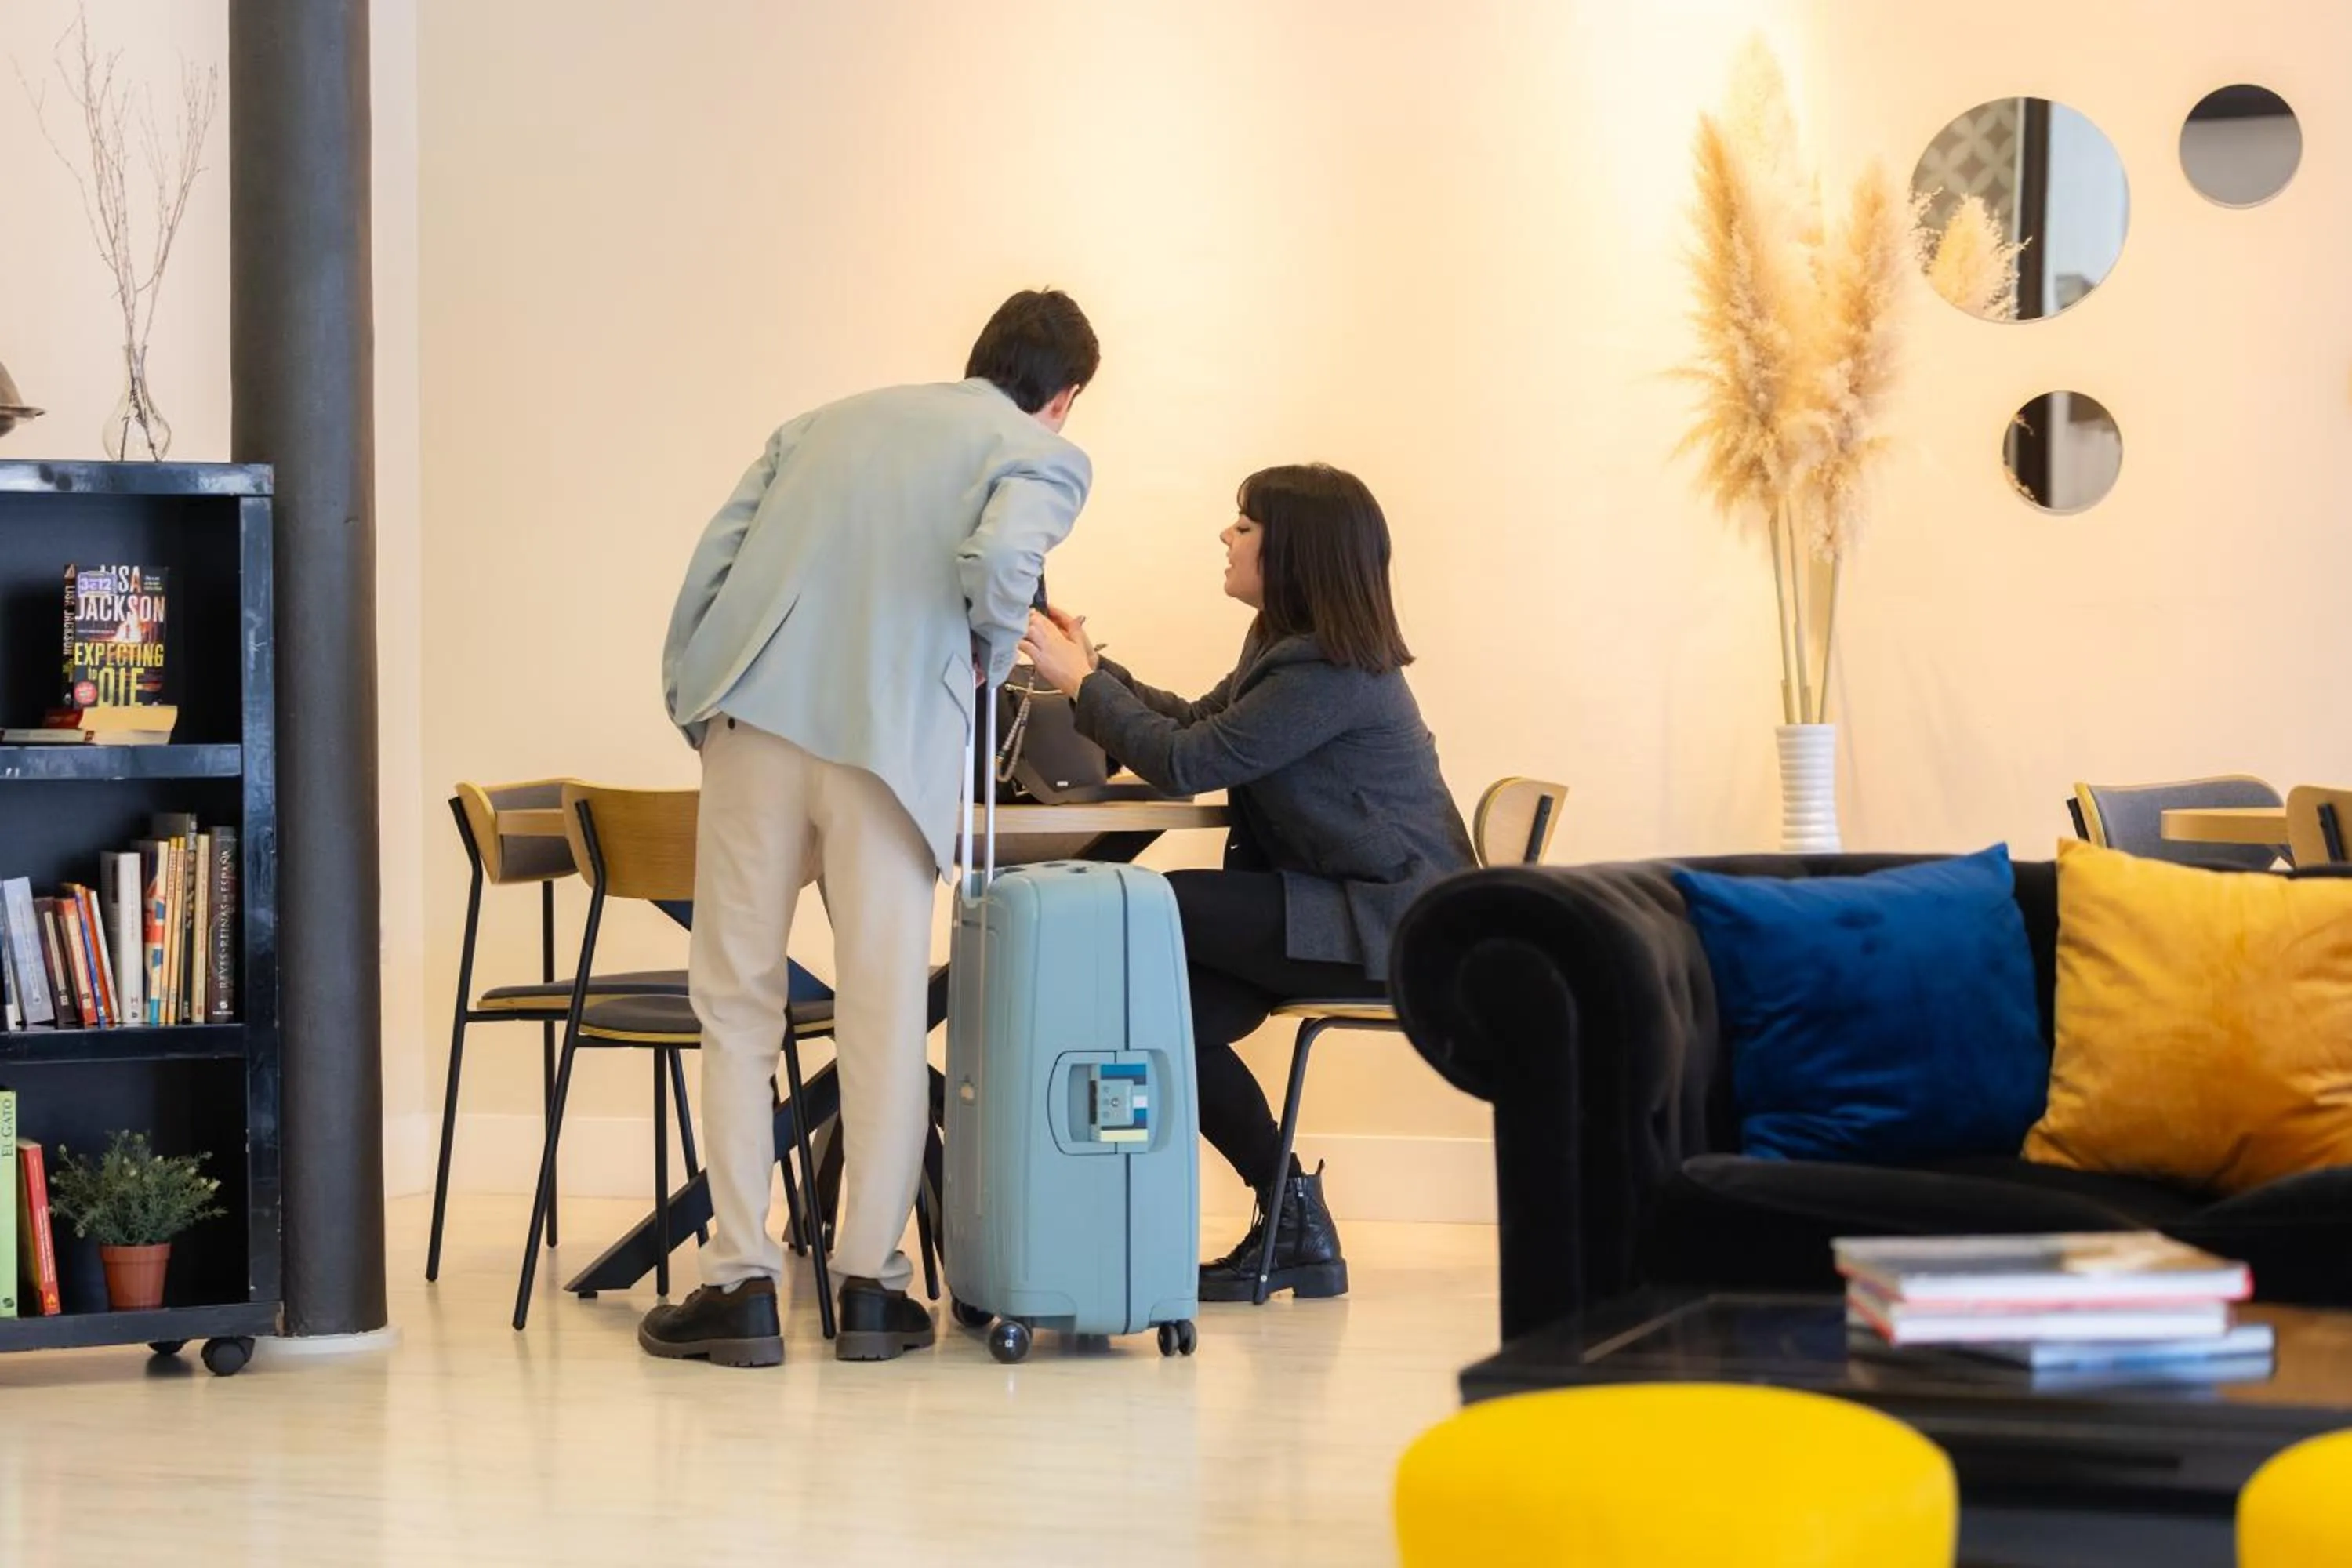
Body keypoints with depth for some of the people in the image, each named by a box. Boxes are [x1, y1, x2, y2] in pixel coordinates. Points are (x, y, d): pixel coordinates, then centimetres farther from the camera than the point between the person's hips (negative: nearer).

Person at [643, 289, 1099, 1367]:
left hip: (753, 712, 3)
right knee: (884, 1011, 5)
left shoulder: (828, 421, 25)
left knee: (736, 1002, 7)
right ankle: (870, 1284, 8)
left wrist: (693, 710, 19)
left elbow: (712, 561, 15)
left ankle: (741, 1283, 5)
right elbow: (1000, 554, -11)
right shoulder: (1045, 455, 11)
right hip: (893, 732, -3)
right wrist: (992, 657, 7)